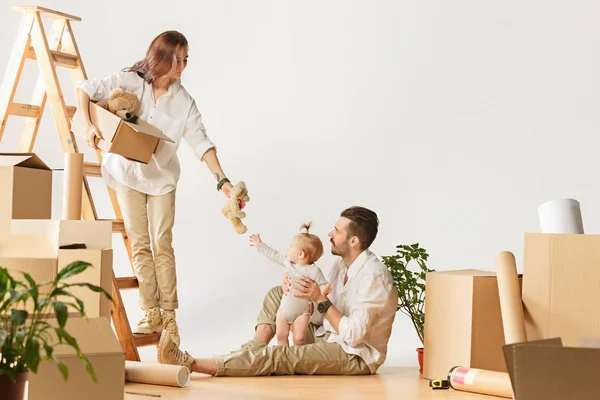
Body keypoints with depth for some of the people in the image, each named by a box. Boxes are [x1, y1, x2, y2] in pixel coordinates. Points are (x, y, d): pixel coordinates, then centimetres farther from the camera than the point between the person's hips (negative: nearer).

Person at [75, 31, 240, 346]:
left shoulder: (183, 101, -12)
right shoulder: (130, 82, -14)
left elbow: (201, 142, -16)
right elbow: (84, 89, -10)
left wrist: (222, 179, -27)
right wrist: (89, 125, -24)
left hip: (162, 177, 0)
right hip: (127, 172, 0)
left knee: (162, 243, -4)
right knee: (139, 243, 1)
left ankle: (169, 314, 5)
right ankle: (151, 314, 7)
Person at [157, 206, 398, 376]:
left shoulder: (373, 276, -23)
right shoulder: (343, 265, 6)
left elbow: (353, 335, -26)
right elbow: (328, 310, 8)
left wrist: (320, 299, -23)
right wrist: (309, 293, -11)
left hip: (356, 356, -9)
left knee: (279, 357, -28)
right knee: (277, 295, 5)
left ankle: (190, 364, -33)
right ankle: (253, 351, -12)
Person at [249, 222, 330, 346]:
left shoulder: (314, 271, -19)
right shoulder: (288, 262, -1)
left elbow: (323, 285, -19)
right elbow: (274, 255, 10)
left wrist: (324, 290, -43)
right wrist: (260, 245, 18)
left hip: (302, 312, -5)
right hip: (284, 308, 5)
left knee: (299, 339, -6)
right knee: (281, 336, 7)